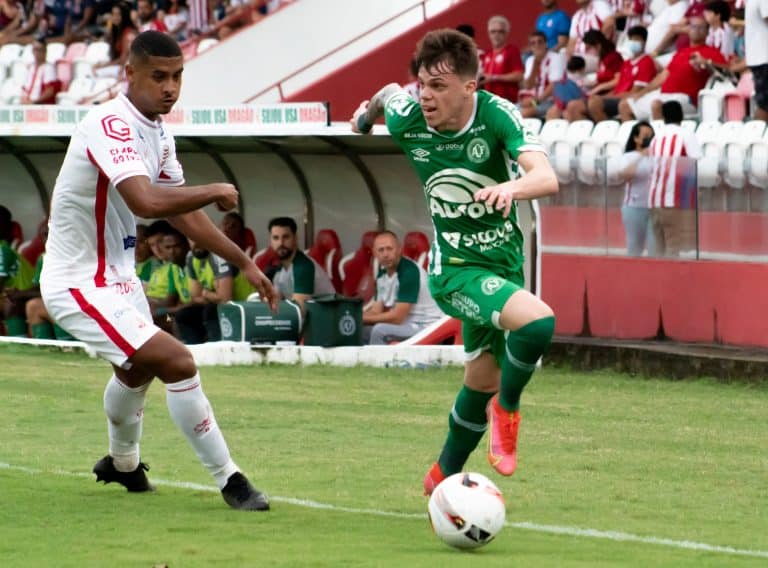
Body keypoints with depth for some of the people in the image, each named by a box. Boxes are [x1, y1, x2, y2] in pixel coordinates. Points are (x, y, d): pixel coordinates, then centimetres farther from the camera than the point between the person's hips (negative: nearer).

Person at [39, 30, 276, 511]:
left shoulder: (157, 132, 3)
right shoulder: (111, 125, -27)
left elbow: (180, 210, 14)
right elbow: (146, 201, -41)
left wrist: (244, 262, 12)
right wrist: (216, 192, -26)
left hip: (116, 274, 11)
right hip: (79, 285, -11)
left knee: (137, 370, 33)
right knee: (178, 363, -21)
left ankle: (122, 463, 60)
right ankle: (229, 481, -11)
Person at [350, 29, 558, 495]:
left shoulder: (497, 115, -21)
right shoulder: (407, 119, -16)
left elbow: (547, 178, -34)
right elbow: (389, 93, 10)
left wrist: (511, 187, -56)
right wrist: (368, 110, 33)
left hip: (505, 260, 3)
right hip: (456, 268, -3)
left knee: (484, 380, 18)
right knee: (538, 320, -30)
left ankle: (445, 477, 41)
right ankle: (507, 408, -3)